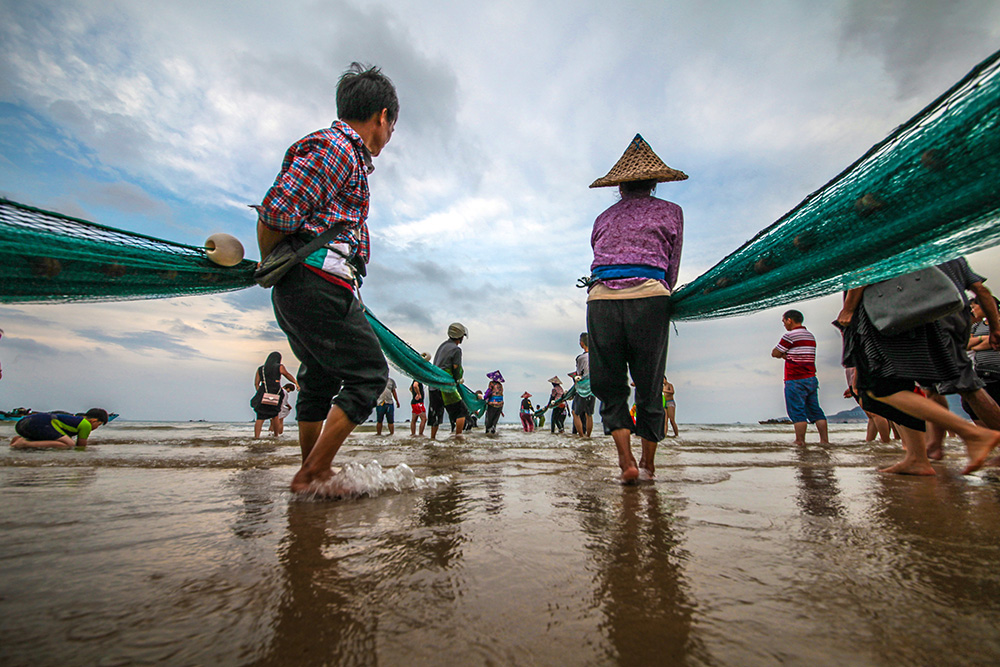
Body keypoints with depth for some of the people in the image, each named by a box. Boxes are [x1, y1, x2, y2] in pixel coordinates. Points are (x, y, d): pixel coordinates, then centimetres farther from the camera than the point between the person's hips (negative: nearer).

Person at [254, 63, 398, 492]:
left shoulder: (344, 152, 25)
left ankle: (312, 476, 28)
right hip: (317, 283, -10)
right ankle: (313, 475, -2)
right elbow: (276, 210, -17)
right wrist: (269, 264, -1)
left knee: (321, 379, 17)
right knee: (369, 375, -6)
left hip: (297, 288, 10)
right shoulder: (337, 148, -7)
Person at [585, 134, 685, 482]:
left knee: (610, 387, 11)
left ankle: (627, 459, 1)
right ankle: (648, 464, 19)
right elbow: (672, 268, 16)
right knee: (649, 387, 10)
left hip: (601, 297, 2)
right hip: (648, 297, -1)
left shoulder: (603, 218, 23)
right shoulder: (670, 212, 17)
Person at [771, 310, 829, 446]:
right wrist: (786, 355, 7)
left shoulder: (790, 335, -11)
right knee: (815, 410, 11)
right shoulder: (811, 336, 16)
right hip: (811, 379, 8)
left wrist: (782, 354, 11)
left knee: (797, 411, -5)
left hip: (795, 380, -8)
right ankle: (825, 440, 12)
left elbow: (775, 353, -7)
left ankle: (800, 441, -5)